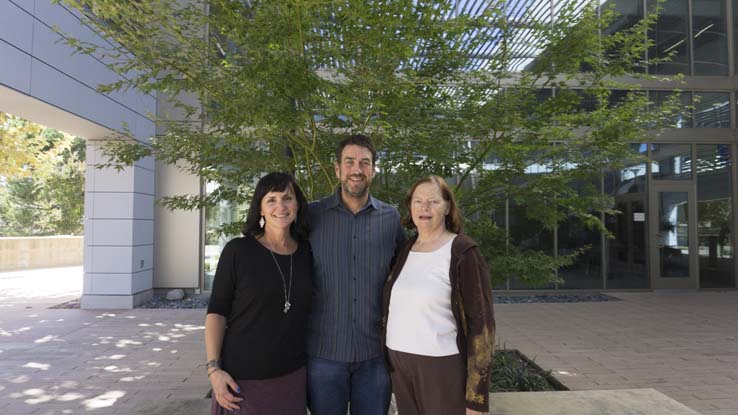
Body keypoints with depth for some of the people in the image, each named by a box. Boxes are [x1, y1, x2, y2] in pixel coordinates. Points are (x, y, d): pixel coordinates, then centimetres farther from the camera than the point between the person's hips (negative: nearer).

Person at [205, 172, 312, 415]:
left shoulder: (306, 253, 2)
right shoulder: (238, 250, -8)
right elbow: (216, 311, -6)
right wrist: (214, 369, -13)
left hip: (292, 377, 3)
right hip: (241, 377, -3)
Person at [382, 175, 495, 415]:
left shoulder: (463, 253, -10)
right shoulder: (404, 251, 7)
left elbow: (481, 322, -12)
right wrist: (388, 361, 11)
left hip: (443, 367, -5)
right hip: (401, 365, 5)